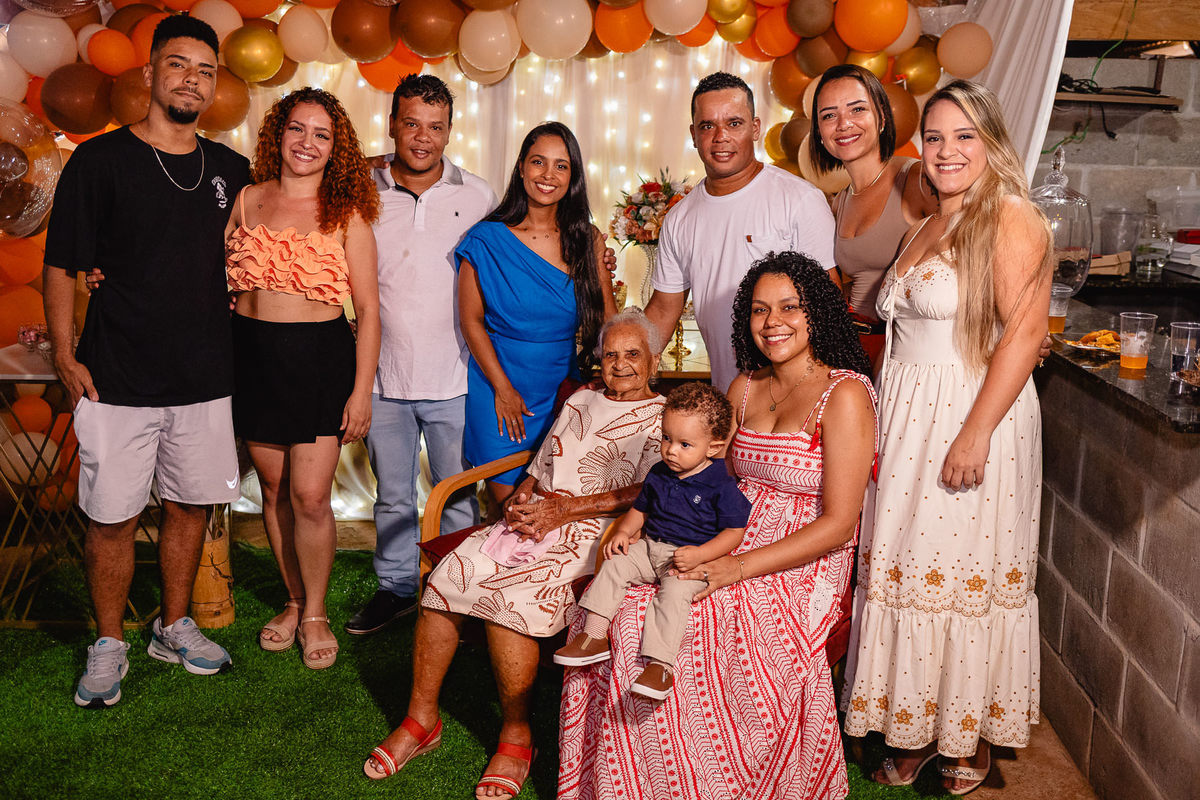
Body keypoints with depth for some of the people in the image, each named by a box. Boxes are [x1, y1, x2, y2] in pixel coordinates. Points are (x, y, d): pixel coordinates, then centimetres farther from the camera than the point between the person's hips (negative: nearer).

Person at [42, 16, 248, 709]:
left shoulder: (231, 171, 8)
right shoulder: (101, 160, -3)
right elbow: (61, 267, -3)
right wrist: (66, 356, -10)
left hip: (206, 376, 4)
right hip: (118, 379, -4)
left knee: (191, 505, 12)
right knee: (113, 517, 2)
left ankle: (175, 627, 30)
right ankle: (109, 646, 20)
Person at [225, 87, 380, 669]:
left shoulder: (346, 213, 0)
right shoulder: (247, 200, 7)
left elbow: (368, 308, -1)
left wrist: (361, 390, -7)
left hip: (321, 358, -3)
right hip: (253, 354, 3)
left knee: (310, 497, -5)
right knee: (274, 489, 10)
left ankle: (315, 613, 17)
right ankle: (295, 600, 30)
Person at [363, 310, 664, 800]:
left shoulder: (663, 418, 5)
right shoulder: (580, 401, 26)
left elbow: (646, 494, -9)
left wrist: (566, 508, -14)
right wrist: (521, 497, 4)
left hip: (590, 530, -6)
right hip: (532, 519, 6)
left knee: (505, 597, -31)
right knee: (444, 580, -17)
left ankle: (516, 736, -13)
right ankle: (421, 718, -3)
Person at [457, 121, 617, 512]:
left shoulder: (589, 240, 2)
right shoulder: (487, 239, -5)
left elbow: (608, 320, 4)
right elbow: (471, 320, -4)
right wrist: (503, 388, -9)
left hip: (564, 386, 2)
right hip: (498, 383, -2)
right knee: (505, 498, 0)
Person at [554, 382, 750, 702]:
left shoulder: (721, 486, -12)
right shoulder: (658, 475, 7)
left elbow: (734, 531, -11)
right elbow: (640, 509, 22)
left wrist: (700, 554, -23)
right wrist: (624, 531, 2)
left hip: (691, 558, -6)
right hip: (649, 547, 6)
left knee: (674, 594, -31)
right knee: (614, 565, -12)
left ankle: (660, 664, -33)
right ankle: (593, 637, -9)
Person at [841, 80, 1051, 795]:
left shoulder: (1012, 218, -8)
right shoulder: (924, 229, 16)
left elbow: (1025, 331, -17)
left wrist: (976, 432, -22)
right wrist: (881, 423, 13)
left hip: (977, 416, -7)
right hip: (904, 417, 7)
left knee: (969, 574, 2)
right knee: (907, 571, 10)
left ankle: (972, 735, 20)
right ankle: (916, 729, 24)